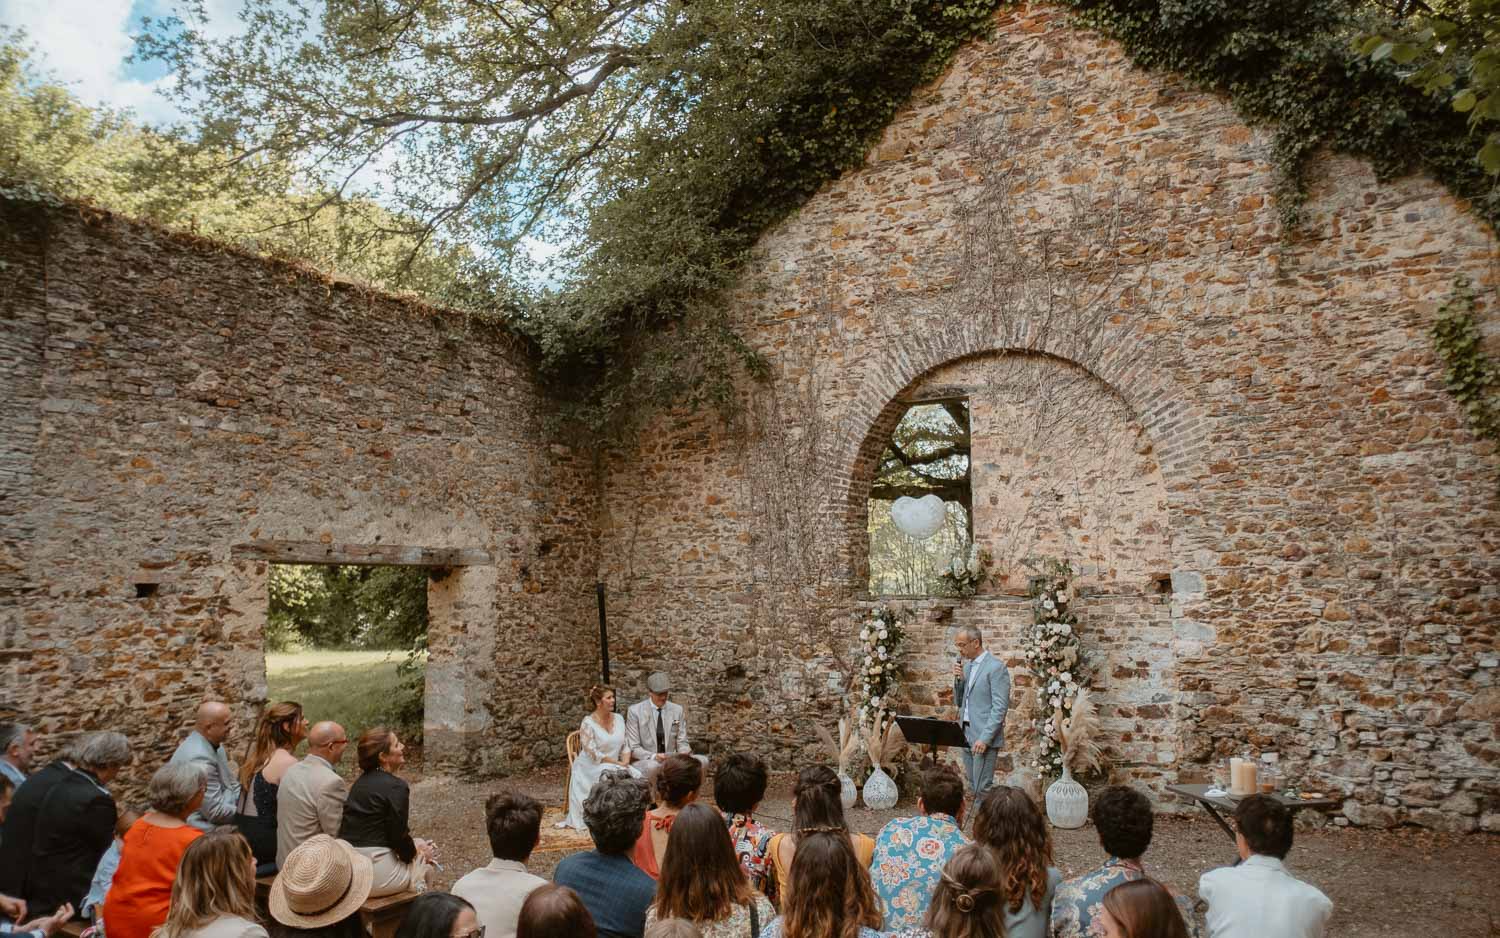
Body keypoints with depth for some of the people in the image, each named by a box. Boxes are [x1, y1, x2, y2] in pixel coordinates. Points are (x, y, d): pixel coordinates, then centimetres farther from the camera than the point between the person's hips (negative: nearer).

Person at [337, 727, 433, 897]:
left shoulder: (362, 781, 11)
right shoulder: (396, 786, -15)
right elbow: (399, 836, -13)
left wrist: (414, 844, 17)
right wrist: (416, 851, 7)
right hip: (375, 874, -8)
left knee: (420, 844, 21)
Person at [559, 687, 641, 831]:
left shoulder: (618, 719, 7)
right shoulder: (588, 723, -11)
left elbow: (625, 745, 10)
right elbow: (593, 754, -16)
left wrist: (625, 761, -11)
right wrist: (617, 763, -16)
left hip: (615, 766, 5)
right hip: (591, 767, -5)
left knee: (635, 775, -22)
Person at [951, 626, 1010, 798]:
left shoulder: (996, 667, -11)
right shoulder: (966, 665, 13)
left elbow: (1000, 707, -16)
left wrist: (984, 738, -21)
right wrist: (958, 678, -1)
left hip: (985, 738, -8)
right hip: (966, 734, 8)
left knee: (982, 788, -7)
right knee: (973, 787, 11)